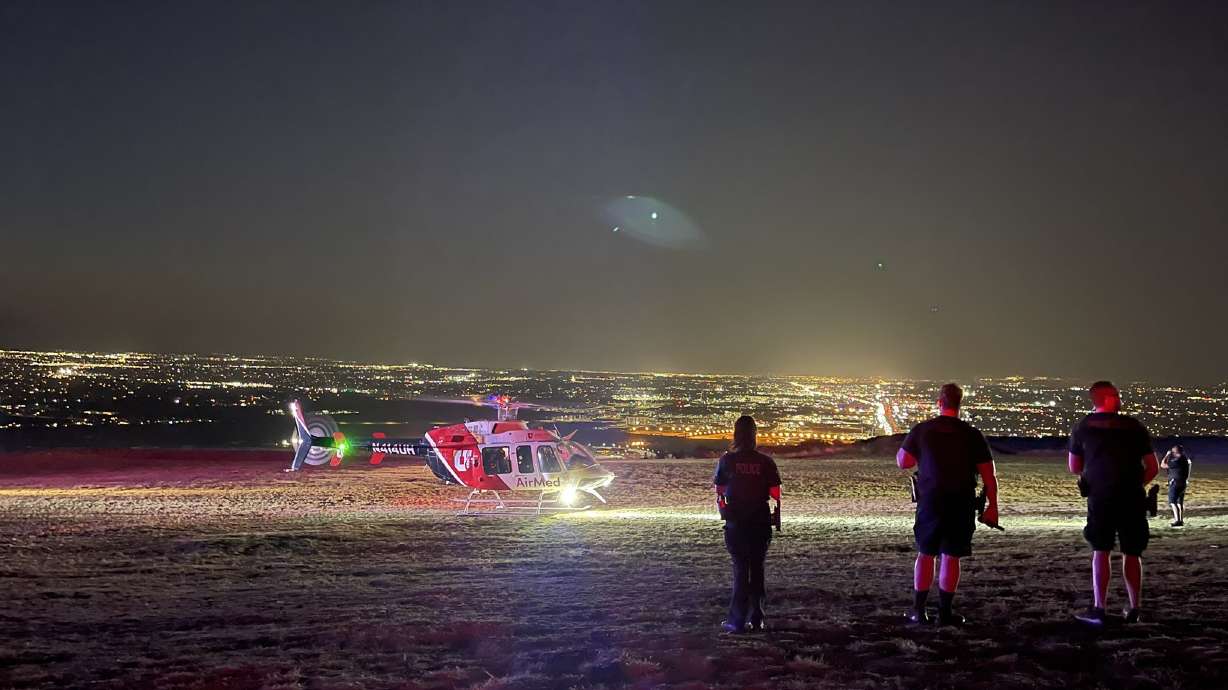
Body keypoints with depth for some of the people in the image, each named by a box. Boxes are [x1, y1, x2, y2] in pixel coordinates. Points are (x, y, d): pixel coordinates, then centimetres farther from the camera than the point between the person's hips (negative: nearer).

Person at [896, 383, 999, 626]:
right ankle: (944, 612, 8)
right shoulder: (972, 435, -2)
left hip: (931, 501, 1)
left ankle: (919, 610, 13)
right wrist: (992, 506, 7)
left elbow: (902, 462, 5)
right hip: (962, 504, 0)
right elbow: (989, 474, -1)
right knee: (951, 556, 6)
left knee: (925, 554, 11)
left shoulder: (922, 430, -2)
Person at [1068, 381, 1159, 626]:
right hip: (1133, 499, 1)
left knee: (1101, 551, 5)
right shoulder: (1135, 427, 4)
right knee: (1132, 554, 11)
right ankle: (1134, 610, 15)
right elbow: (1153, 468, 5)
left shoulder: (1083, 427, 4)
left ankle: (1098, 609, -3)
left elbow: (1074, 468, 11)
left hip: (1100, 498, -1)